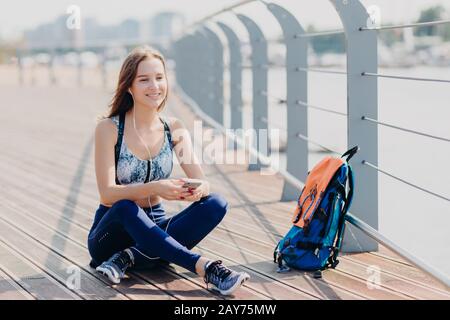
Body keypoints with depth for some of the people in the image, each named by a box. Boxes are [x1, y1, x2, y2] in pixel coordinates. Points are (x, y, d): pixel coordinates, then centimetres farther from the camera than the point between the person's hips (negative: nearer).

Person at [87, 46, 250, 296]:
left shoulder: (174, 129, 1)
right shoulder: (109, 128, -11)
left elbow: (202, 183, -7)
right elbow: (107, 194, -20)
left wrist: (198, 189, -32)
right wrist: (154, 188, -36)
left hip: (153, 228, 4)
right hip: (114, 230, -4)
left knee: (215, 204, -19)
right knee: (125, 208, -37)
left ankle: (130, 257, -26)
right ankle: (206, 268, -38)